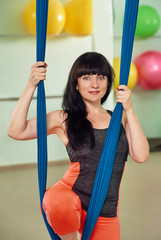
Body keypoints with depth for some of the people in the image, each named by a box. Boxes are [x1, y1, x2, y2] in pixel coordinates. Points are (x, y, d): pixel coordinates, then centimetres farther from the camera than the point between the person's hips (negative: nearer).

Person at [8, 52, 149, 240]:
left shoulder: (120, 118, 12)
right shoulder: (64, 119, 4)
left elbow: (140, 156, -2)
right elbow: (16, 132, -7)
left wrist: (129, 110, -5)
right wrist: (31, 86, -13)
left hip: (106, 213, 4)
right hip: (71, 195, -3)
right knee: (58, 205, -38)